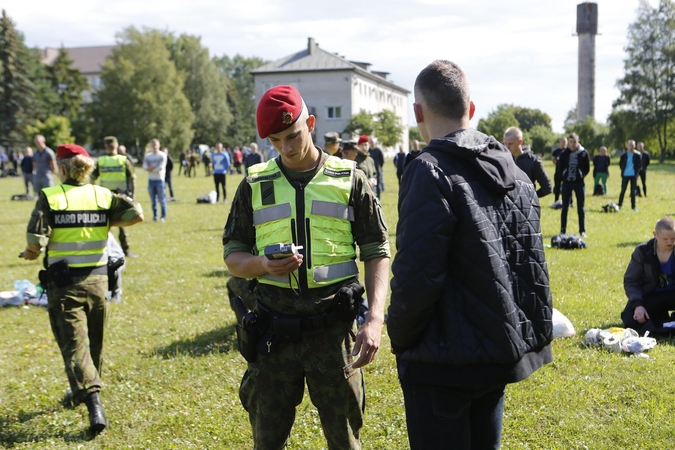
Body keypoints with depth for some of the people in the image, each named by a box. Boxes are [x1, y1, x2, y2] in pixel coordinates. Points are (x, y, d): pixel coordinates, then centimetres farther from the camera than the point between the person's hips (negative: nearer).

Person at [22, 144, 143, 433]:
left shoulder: (49, 197, -8)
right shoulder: (103, 195, 1)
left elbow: (36, 241, -15)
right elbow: (136, 214, -11)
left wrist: (31, 254, 7)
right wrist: (110, 222, 7)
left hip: (63, 282, -4)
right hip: (97, 278, 4)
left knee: (74, 344, -2)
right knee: (93, 341, 21)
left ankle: (94, 403, -18)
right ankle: (81, 392, 40)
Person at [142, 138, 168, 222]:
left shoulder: (162, 155, -1)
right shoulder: (147, 156, 11)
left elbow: (161, 167, -11)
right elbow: (145, 167, -1)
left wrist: (151, 169, -3)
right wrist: (155, 167, -14)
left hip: (160, 180, -4)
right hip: (151, 180, 4)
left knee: (162, 199, -4)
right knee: (153, 200, 7)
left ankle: (163, 216, 2)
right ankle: (154, 216, 13)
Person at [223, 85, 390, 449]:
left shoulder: (349, 180, 2)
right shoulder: (255, 184, 6)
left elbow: (377, 254, 1)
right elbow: (233, 255, 9)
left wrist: (375, 319, -11)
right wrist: (263, 265, -14)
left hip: (334, 329, -1)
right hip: (274, 331, 2)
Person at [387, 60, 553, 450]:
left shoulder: (431, 172, -18)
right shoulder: (512, 171, 7)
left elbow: (416, 276, -22)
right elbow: (532, 265, 12)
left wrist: (400, 340, -7)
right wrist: (533, 333, 18)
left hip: (446, 361, -8)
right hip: (502, 353, 8)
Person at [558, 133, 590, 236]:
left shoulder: (584, 153, -5)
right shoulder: (564, 153, -4)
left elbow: (587, 168, 4)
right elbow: (559, 168, 4)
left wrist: (581, 176, -1)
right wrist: (563, 177, 1)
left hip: (579, 183, 0)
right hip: (566, 183, 0)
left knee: (581, 208, 3)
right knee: (565, 208, 3)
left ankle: (582, 231, 9)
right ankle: (563, 231, 10)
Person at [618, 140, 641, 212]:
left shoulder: (637, 155, -1)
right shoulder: (623, 155, 0)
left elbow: (639, 165, 5)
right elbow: (620, 164, 9)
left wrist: (637, 172, -3)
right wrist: (623, 171, 1)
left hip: (633, 175, 0)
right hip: (625, 175, 0)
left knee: (633, 191, 5)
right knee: (623, 190, 4)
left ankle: (633, 206, 11)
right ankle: (620, 205, 14)